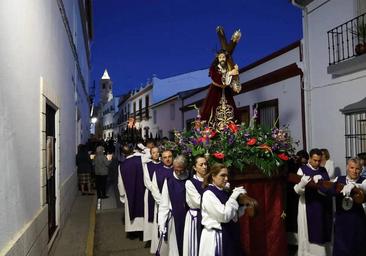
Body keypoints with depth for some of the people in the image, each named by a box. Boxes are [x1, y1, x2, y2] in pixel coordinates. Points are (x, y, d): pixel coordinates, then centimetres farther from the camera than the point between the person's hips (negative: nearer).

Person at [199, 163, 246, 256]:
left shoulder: (225, 193, 8)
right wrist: (233, 197, -16)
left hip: (229, 235, 7)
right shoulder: (208, 194, -14)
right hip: (215, 237, -7)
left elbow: (236, 215, 12)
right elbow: (225, 216, -21)